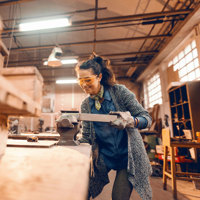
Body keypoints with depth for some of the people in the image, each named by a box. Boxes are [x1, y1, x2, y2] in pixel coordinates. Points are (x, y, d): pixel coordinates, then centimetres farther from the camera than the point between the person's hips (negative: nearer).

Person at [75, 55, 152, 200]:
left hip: (127, 155, -2)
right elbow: (87, 137, 3)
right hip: (103, 155, 3)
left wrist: (130, 121, -32)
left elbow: (147, 118, -12)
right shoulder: (86, 105, 0)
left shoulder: (119, 91, -11)